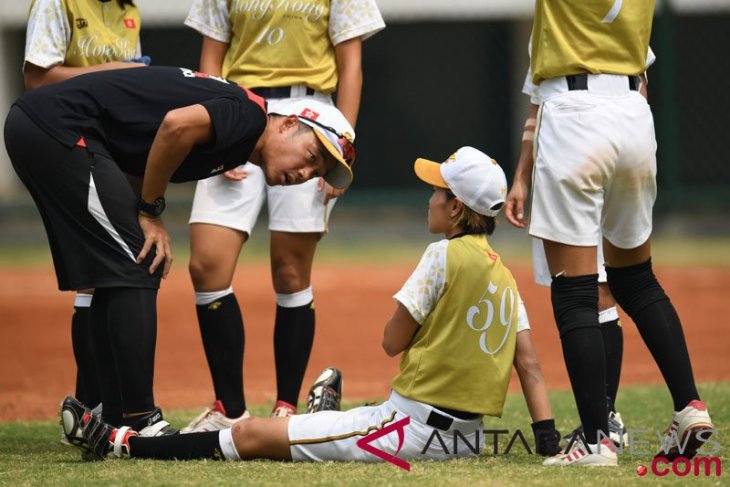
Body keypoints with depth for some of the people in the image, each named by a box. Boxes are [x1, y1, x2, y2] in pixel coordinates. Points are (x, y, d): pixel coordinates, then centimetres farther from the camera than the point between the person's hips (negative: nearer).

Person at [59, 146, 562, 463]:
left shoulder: (444, 255, -9)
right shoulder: (505, 272, 13)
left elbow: (393, 341, -6)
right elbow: (530, 364, 10)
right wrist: (548, 438, 9)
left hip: (414, 428, -8)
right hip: (467, 435, 8)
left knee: (252, 434, -4)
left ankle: (121, 444, 1)